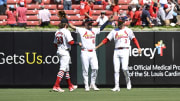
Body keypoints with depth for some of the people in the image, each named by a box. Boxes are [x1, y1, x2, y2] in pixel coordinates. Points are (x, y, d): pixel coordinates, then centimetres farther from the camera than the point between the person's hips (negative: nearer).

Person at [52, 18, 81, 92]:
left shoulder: (57, 32, 11)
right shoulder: (66, 31, -13)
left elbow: (55, 44, 14)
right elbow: (70, 42, -20)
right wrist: (78, 43, -6)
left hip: (59, 51, 9)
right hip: (65, 52, -9)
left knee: (67, 69, 17)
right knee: (62, 69, -11)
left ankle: (70, 86, 25)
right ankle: (56, 86, -19)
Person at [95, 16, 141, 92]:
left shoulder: (128, 30, 9)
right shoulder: (114, 31, 15)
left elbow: (134, 39, 3)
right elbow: (106, 39, 12)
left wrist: (138, 47, -11)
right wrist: (97, 47, 4)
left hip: (125, 51, -3)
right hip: (116, 51, 3)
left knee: (124, 68, -17)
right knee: (116, 70, -3)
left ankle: (128, 81, 7)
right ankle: (117, 86, -1)